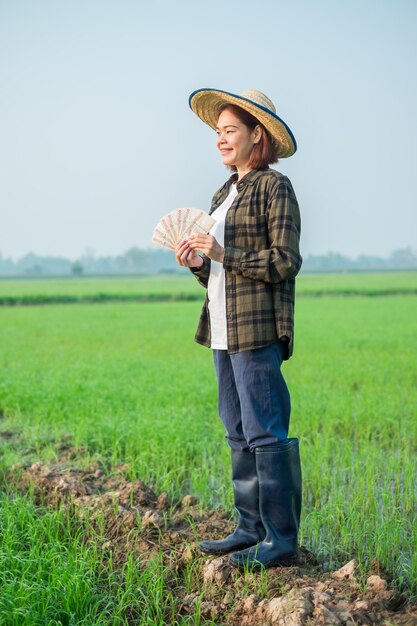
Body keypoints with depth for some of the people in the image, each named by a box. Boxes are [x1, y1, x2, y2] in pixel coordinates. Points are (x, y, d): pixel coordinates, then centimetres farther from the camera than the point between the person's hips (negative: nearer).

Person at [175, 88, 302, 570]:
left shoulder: (274, 187, -5)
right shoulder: (224, 195, 19)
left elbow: (285, 262, -12)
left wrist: (224, 254, -16)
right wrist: (198, 263, 3)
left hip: (258, 330, -9)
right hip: (223, 330, 9)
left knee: (265, 432, -7)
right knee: (238, 434, 11)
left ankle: (281, 540, 0)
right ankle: (251, 528, 21)